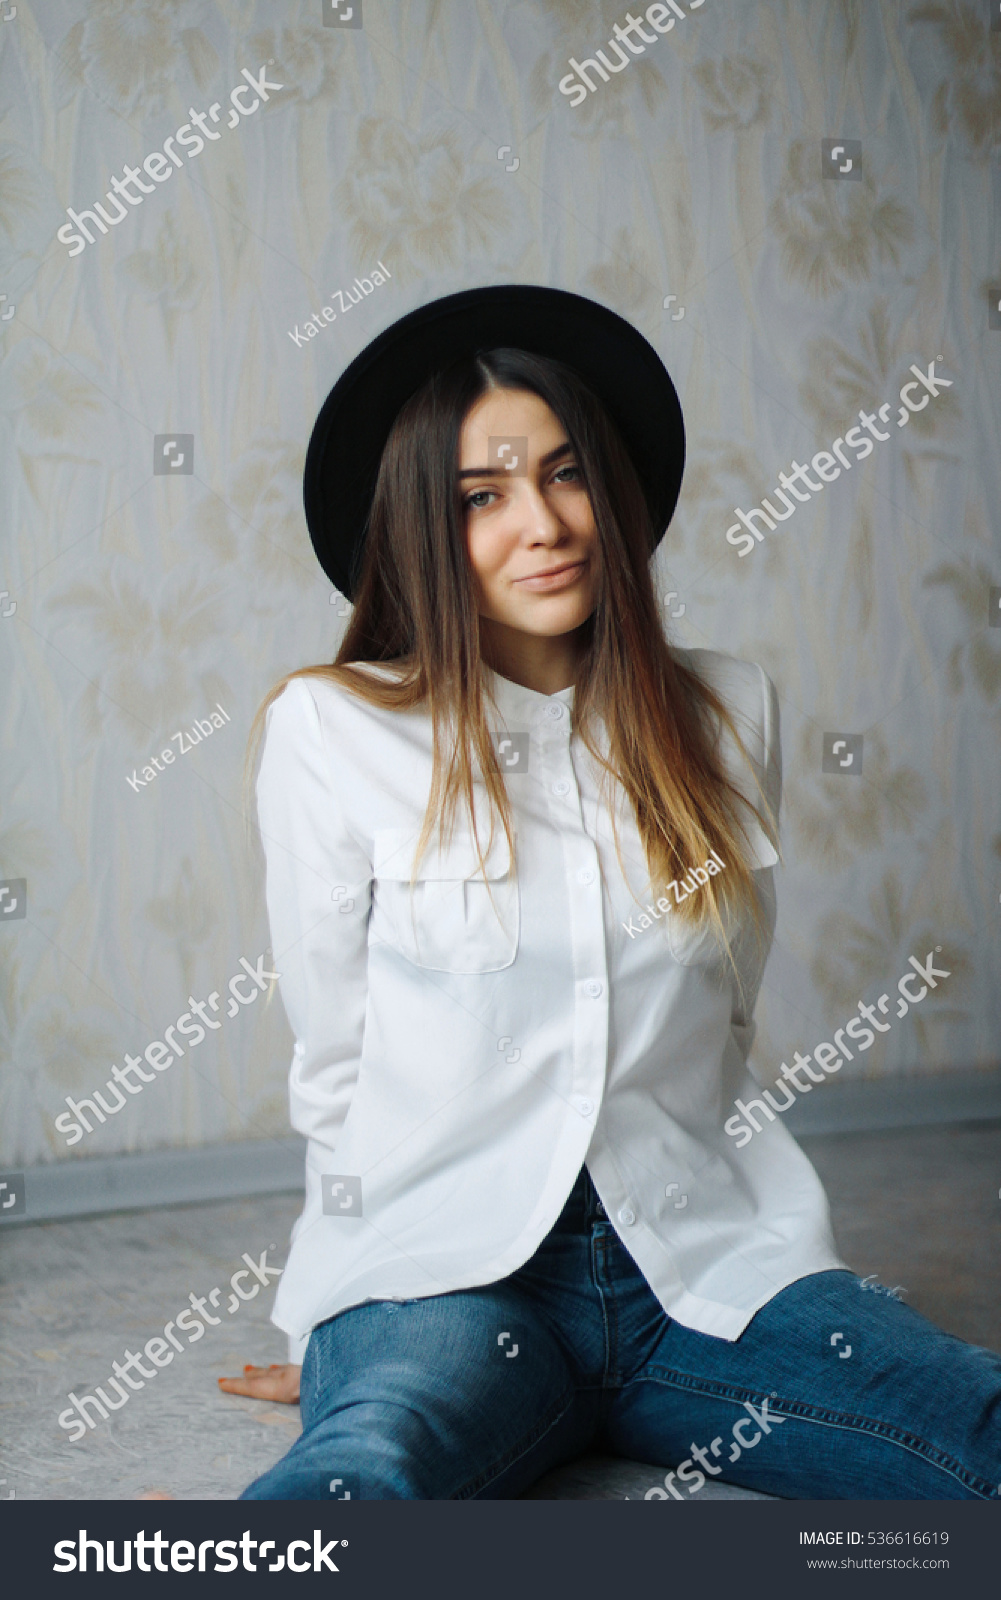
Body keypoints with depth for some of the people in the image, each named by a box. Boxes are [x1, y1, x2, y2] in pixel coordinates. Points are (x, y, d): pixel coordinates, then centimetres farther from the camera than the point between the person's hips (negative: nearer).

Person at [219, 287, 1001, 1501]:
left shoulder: (728, 714, 9)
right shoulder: (333, 729, -1)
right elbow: (336, 1065, 6)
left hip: (704, 1260, 5)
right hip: (448, 1265, -5)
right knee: (355, 1485, -40)